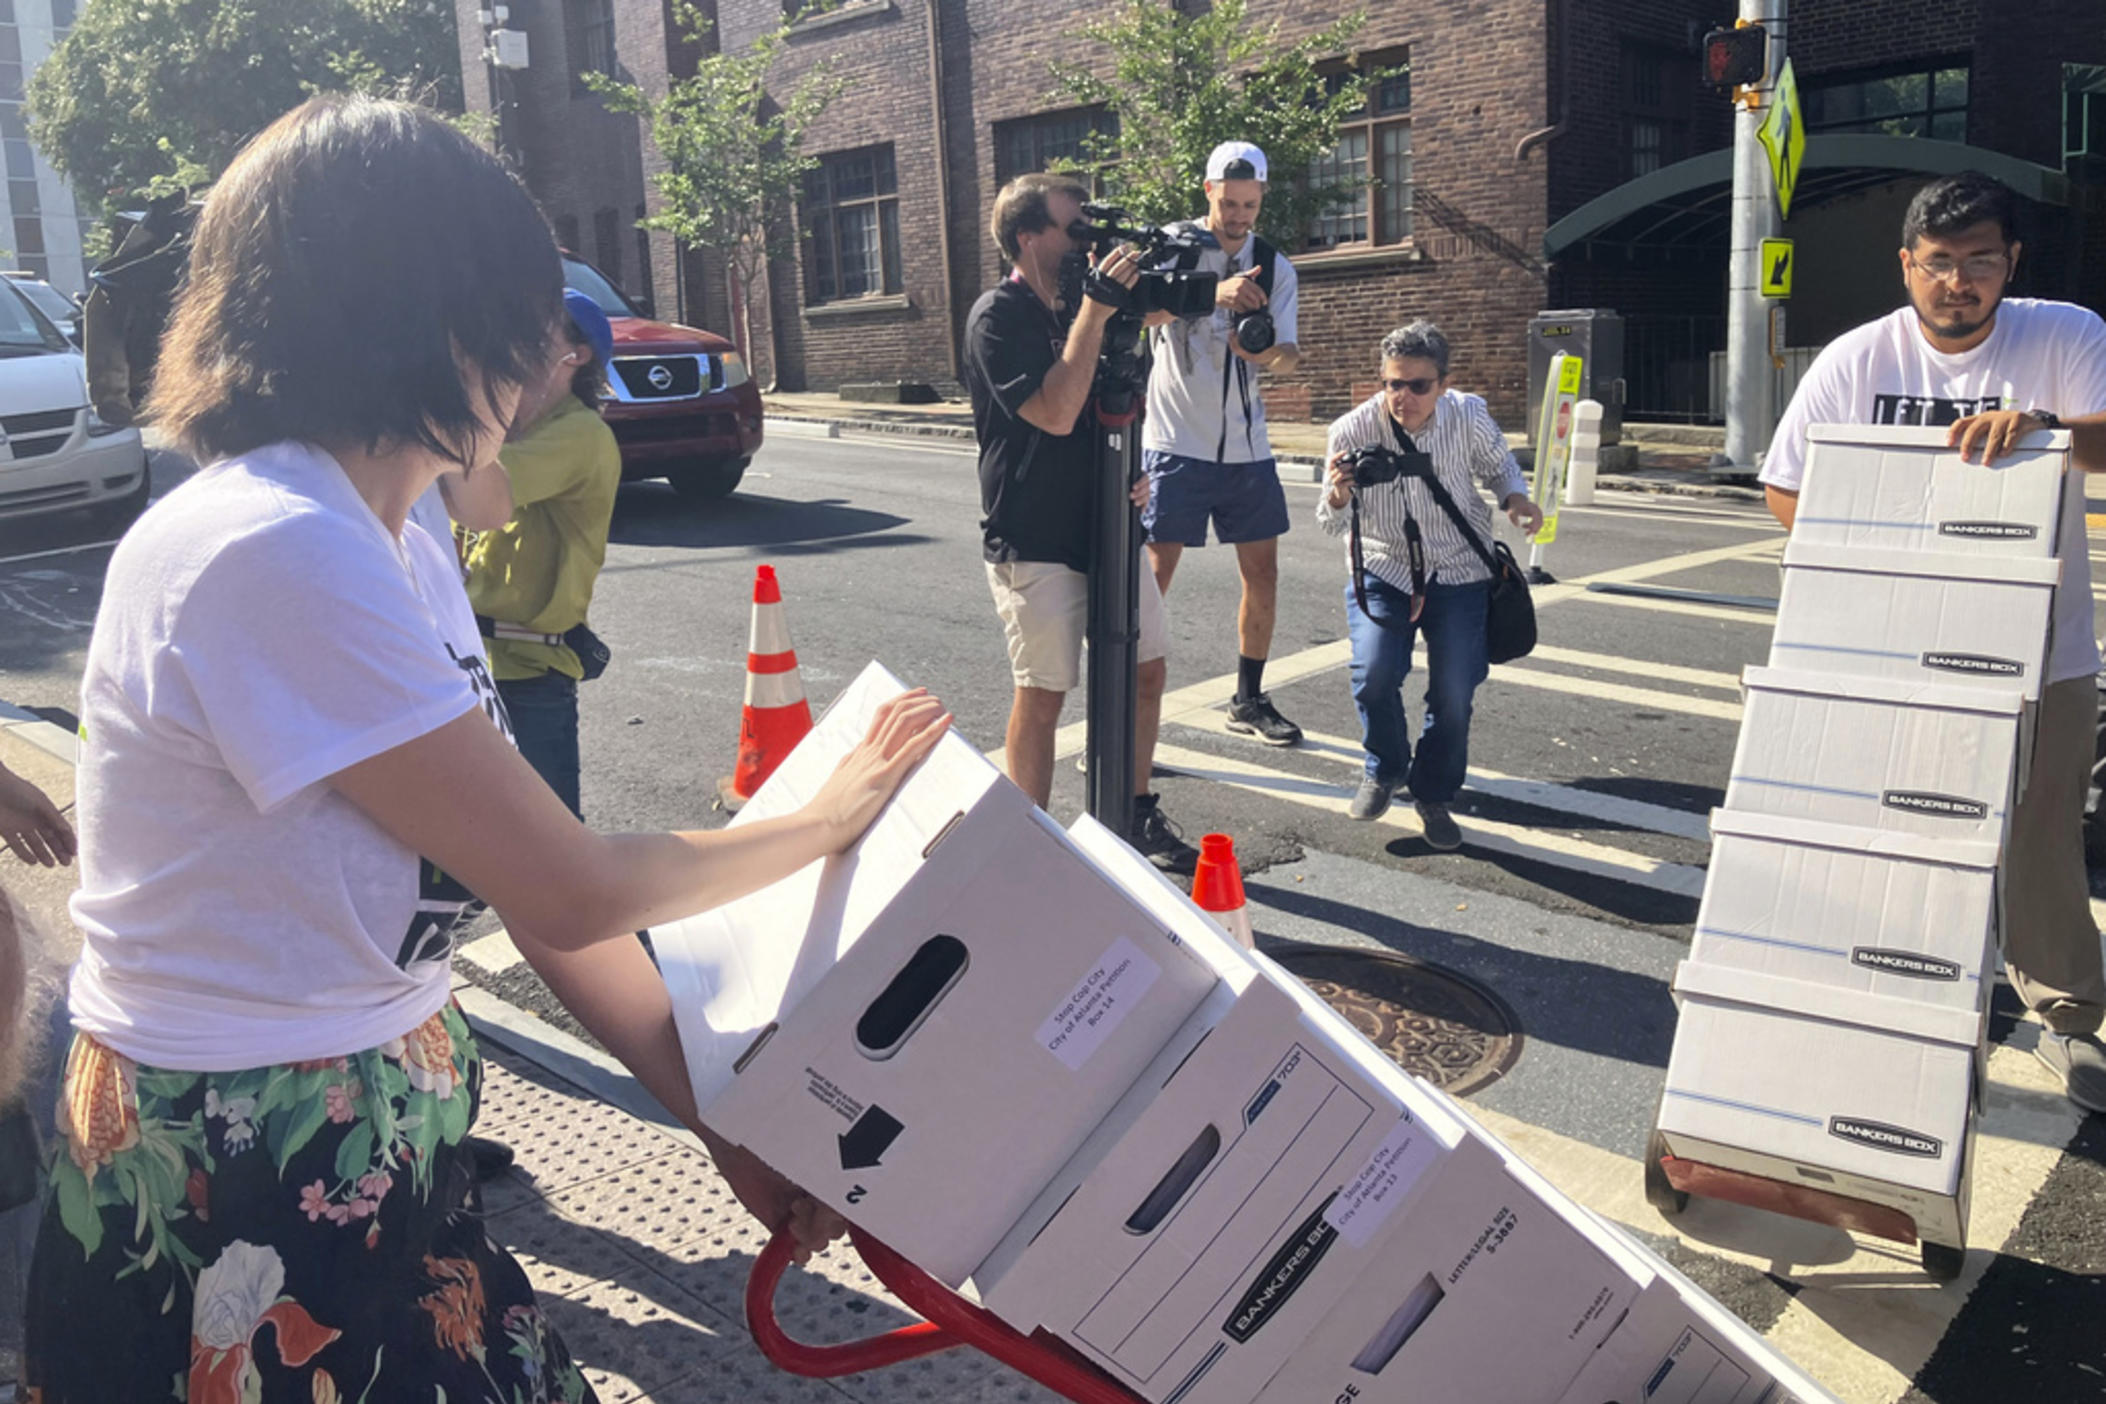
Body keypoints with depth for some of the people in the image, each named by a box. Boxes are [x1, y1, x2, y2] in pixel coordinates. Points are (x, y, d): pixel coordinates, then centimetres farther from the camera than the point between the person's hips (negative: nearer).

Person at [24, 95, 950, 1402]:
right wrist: (830, 818, -6)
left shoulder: (402, 550, 6)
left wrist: (721, 1114, 0)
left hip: (375, 1137, 8)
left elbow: (531, 886, 3)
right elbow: (568, 892, -20)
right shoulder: (274, 554, -24)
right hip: (242, 1196, -8)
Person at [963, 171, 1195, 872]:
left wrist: (1131, 469, 3)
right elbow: (1055, 412, -24)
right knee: (1042, 696, 0)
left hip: (1105, 525, 8)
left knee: (1144, 670, 11)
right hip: (1034, 542, -8)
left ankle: (1138, 817, 27)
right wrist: (1095, 309, -23)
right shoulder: (999, 316, -12)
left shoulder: (1079, 306, 13)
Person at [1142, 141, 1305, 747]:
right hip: (1176, 441, -4)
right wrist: (1213, 294, -42)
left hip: (1246, 445, 5)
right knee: (1154, 572, -7)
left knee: (1262, 572, 8)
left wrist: (1267, 353, -27)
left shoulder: (1274, 266, 7)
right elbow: (1146, 310, -25)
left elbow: (1289, 353, -2)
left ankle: (1249, 700, 23)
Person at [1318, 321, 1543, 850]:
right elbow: (1332, 525, -13)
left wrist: (1514, 496, -18)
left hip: (1458, 571, 1)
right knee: (1374, 674, -19)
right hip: (1384, 568, -1)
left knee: (1454, 691, -5)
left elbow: (1498, 464, 4)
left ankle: (1434, 796, 20)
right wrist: (1337, 498, -36)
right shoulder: (1352, 431, -20)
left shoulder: (1468, 416, -17)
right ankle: (1384, 771, 13)